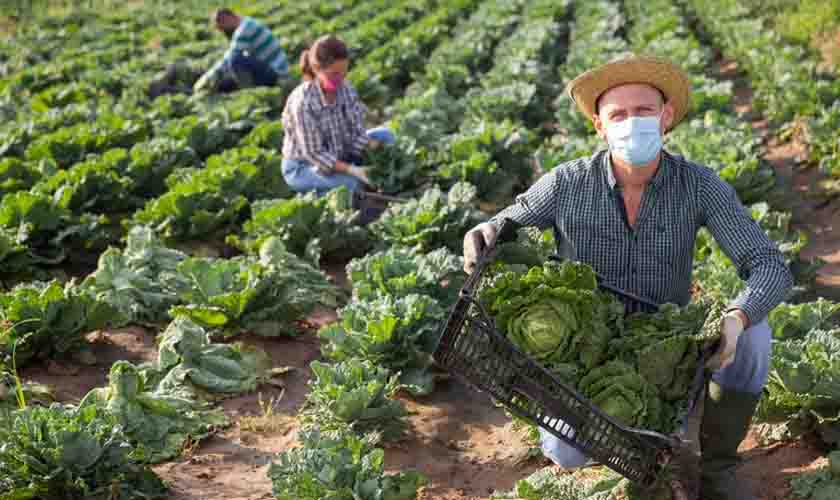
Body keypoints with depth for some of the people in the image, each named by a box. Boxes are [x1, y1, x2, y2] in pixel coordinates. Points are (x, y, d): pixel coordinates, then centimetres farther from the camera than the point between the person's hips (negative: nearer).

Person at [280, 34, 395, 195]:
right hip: (302, 167, -6)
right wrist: (351, 170, -34)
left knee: (385, 135, -5)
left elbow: (358, 135, -9)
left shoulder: (347, 90, -10)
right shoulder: (302, 102, -28)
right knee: (352, 182, -32)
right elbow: (314, 153, -26)